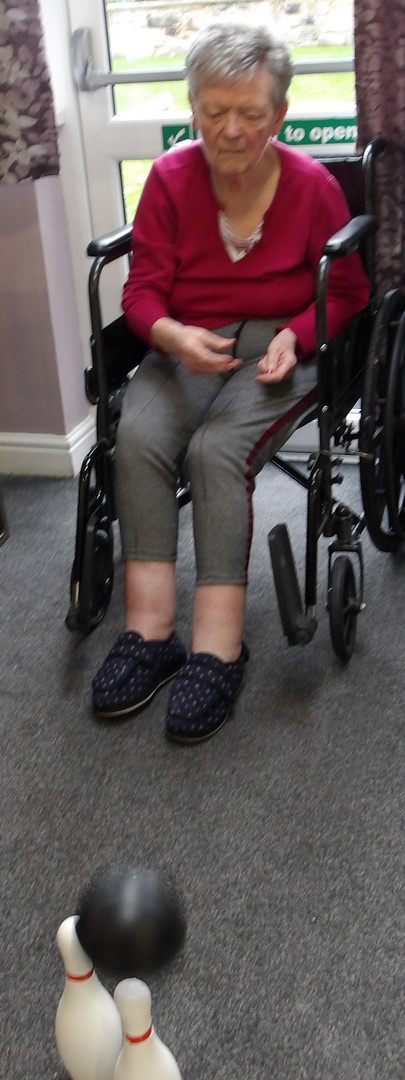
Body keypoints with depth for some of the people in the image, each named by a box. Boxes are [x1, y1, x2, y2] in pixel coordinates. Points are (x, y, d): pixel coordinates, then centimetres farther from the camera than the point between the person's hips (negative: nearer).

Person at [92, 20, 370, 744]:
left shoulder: (313, 186, -2)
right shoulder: (170, 178, 1)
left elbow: (347, 291, 9)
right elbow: (143, 290, 1)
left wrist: (294, 337, -11)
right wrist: (176, 336, -22)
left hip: (282, 346, -2)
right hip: (187, 346, 3)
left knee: (217, 449, -31)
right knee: (138, 437, -28)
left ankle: (217, 648, -32)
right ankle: (149, 631, -29)